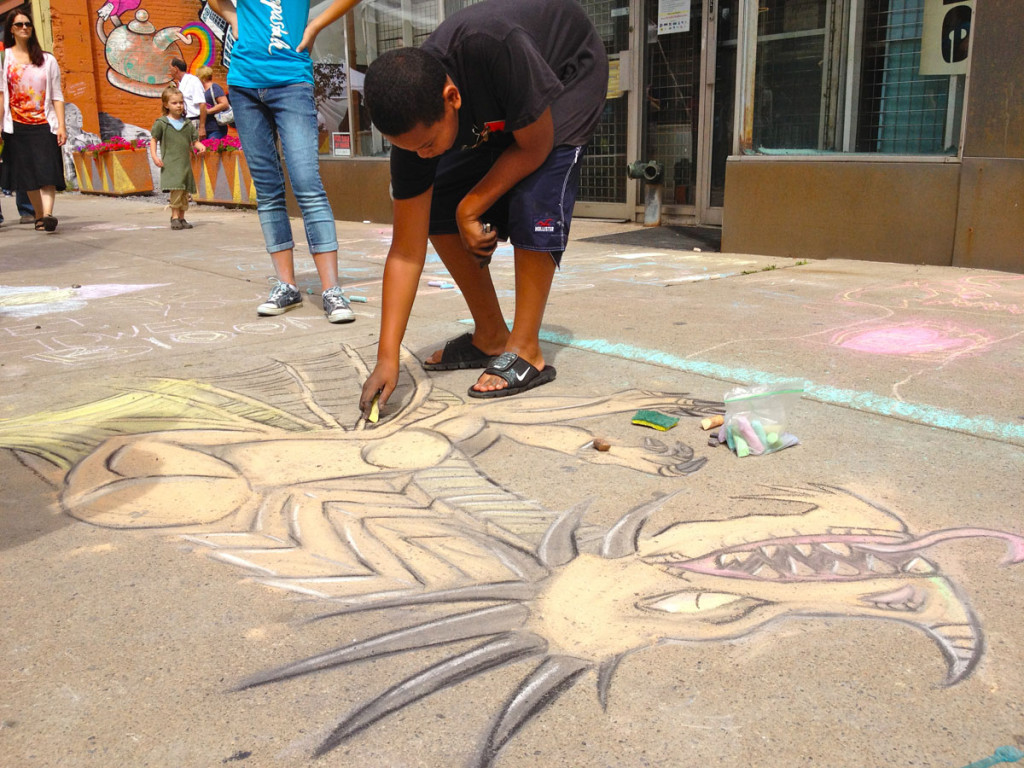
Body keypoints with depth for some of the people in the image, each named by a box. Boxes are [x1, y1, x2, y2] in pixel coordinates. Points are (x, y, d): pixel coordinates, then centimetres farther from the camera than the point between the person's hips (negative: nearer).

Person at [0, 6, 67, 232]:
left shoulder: (47, 60, 11)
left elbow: (56, 95, 8)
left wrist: (61, 126, -2)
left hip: (44, 124, 0)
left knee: (47, 171, -15)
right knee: (27, 173, 2)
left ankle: (48, 214, -25)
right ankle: (39, 216, 10)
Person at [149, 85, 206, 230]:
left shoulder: (188, 124, 12)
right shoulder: (161, 123, 1)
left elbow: (194, 140, 15)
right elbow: (154, 140, 4)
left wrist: (200, 146, -7)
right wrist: (154, 156, -7)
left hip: (186, 163, 5)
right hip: (170, 163, -5)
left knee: (185, 191, 6)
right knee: (176, 189, -18)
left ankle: (181, 218, 16)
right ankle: (174, 216, -9)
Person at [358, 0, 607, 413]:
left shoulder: (495, 50, -45)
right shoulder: (415, 120, -26)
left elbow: (535, 147, -28)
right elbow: (406, 252, -24)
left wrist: (470, 209, -23)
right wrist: (387, 356, -27)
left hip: (570, 71, -5)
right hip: (492, 114, 5)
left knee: (533, 201, -26)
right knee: (439, 207, -7)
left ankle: (525, 352, -17)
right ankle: (490, 337, 6)